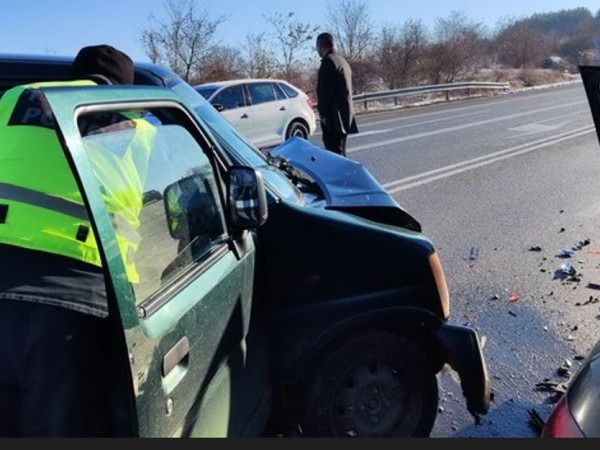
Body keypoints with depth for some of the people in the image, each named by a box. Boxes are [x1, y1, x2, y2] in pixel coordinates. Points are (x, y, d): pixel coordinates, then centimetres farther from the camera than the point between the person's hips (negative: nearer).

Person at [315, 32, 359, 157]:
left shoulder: (328, 61, -11)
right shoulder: (342, 60, 20)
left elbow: (325, 91, -17)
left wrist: (323, 113, -12)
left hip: (334, 116, -10)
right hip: (345, 114, 10)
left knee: (334, 153, -11)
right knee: (340, 152, 15)